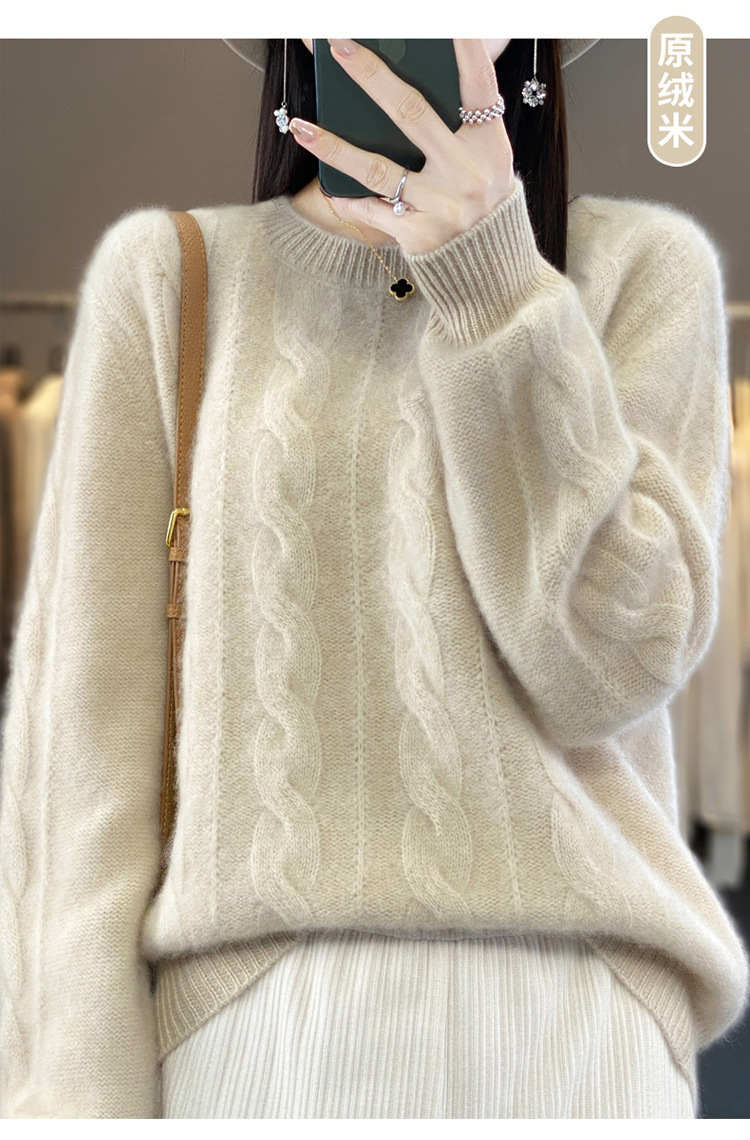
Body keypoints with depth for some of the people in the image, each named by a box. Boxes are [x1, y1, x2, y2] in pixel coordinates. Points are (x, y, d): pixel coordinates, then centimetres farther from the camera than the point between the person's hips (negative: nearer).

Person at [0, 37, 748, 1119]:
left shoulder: (646, 268, 5)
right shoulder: (166, 272, 5)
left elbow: (606, 663, -7)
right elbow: (89, 710, 0)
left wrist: (490, 273, -13)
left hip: (576, 1006, 0)